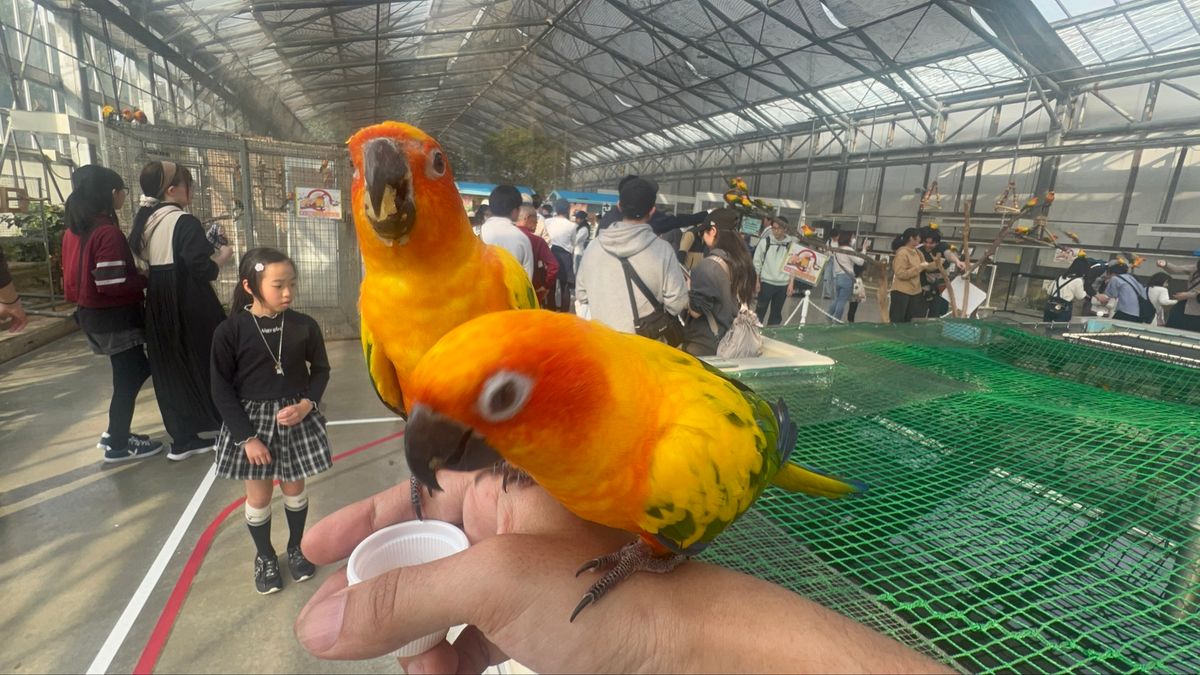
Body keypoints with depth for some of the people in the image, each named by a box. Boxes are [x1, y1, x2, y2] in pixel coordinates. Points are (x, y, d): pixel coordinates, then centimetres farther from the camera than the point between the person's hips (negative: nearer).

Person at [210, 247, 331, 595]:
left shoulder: (304, 326, -9)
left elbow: (320, 370, 3)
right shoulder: (230, 332, -14)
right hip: (250, 421, -1)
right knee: (258, 494, 13)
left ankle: (296, 547, 39)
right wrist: (246, 437, -11)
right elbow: (222, 390, -9)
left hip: (296, 418, 1)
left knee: (294, 487, 15)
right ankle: (264, 556, 37)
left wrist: (306, 404, -14)